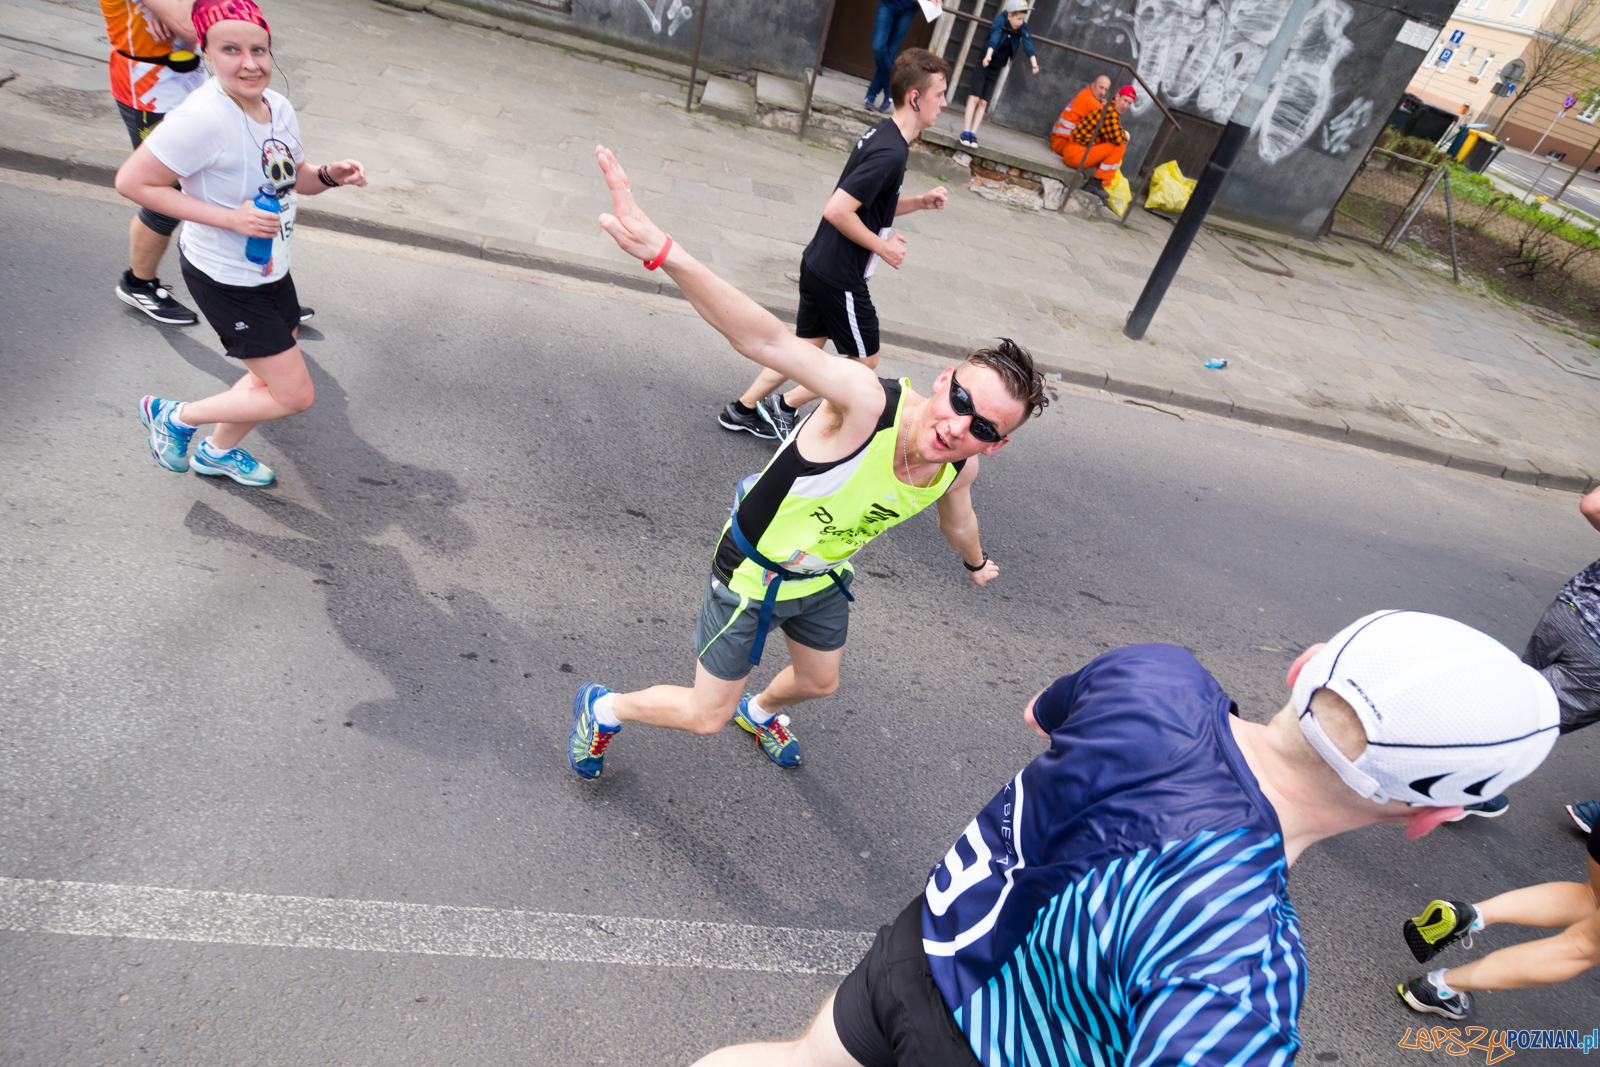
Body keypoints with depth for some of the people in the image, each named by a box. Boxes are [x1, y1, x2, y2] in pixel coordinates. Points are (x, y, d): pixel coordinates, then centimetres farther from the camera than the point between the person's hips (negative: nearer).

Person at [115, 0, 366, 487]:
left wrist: (330, 174, -8)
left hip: (270, 269, 8)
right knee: (295, 395, -6)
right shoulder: (202, 119, -26)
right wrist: (230, 218, -28)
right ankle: (175, 416, 16)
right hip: (224, 278, -8)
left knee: (275, 377, 21)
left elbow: (297, 179, 14)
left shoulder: (278, 107, -1)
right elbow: (132, 181, -22)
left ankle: (218, 451, 46)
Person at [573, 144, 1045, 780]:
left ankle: (760, 713, 66)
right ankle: (603, 708, 39)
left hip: (822, 580, 6)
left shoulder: (960, 465, -16)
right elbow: (767, 341, -54)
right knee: (706, 717, 8)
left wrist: (976, 563, 31)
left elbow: (956, 523, 10)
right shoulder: (866, 402, -38)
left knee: (819, 681, 29)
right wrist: (664, 252, -69)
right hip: (752, 575, -6)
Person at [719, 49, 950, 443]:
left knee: (809, 344, 20)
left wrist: (919, 202, 5)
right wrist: (883, 247, -18)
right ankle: (785, 406, 16)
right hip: (840, 276, -9)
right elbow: (838, 210, -29)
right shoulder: (891, 152, -23)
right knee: (865, 359, 8)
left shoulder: (883, 135, 9)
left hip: (818, 263, 9)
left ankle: (743, 408, 28)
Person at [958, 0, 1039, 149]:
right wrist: (988, 55, -59)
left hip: (996, 69, 4)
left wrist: (1033, 61, -42)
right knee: (975, 97, -9)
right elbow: (994, 38, -40)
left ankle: (973, 132, 4)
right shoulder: (999, 22, -21)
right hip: (984, 64, -4)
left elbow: (1028, 42, -24)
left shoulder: (1022, 28, -9)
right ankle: (966, 131, -8)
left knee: (983, 102, 2)